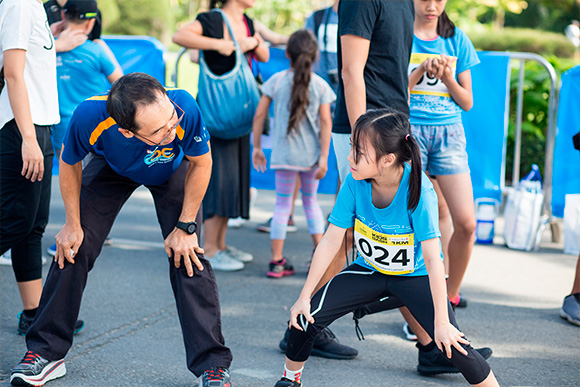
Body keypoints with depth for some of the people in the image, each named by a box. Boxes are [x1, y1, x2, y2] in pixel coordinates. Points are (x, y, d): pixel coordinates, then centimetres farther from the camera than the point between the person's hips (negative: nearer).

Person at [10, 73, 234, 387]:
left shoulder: (185, 108, -44)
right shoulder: (90, 117, -42)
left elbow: (200, 163, -21)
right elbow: (70, 164, -16)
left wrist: (184, 227, -17)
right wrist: (73, 224, -8)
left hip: (172, 170, -1)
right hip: (112, 167, 1)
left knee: (188, 258, -13)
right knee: (74, 248, -6)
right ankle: (46, 352, 11)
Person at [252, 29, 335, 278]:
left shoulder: (277, 80, -3)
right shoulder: (320, 85, -1)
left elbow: (260, 114, -3)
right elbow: (326, 122, -6)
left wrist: (257, 147, 6)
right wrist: (324, 157, -4)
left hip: (285, 154, -1)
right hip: (311, 155, 1)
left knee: (283, 204, 6)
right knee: (310, 201, 19)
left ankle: (277, 261, 5)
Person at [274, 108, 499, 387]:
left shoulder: (417, 189, -30)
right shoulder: (355, 183, -20)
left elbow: (432, 258, -28)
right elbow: (331, 241, -12)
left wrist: (442, 322, -27)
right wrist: (304, 297, -11)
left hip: (415, 275, -3)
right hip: (369, 270, 3)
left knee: (451, 343, -22)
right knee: (306, 317, -11)